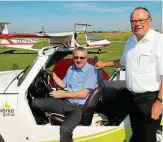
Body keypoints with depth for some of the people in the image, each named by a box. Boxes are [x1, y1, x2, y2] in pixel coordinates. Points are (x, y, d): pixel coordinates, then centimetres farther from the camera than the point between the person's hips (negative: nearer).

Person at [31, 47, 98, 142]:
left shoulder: (92, 70, -11)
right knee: (36, 103, -11)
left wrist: (62, 95, -14)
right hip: (66, 103, 6)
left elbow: (83, 94, -17)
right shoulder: (71, 69, 12)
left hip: (79, 107, -6)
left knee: (65, 129, -35)